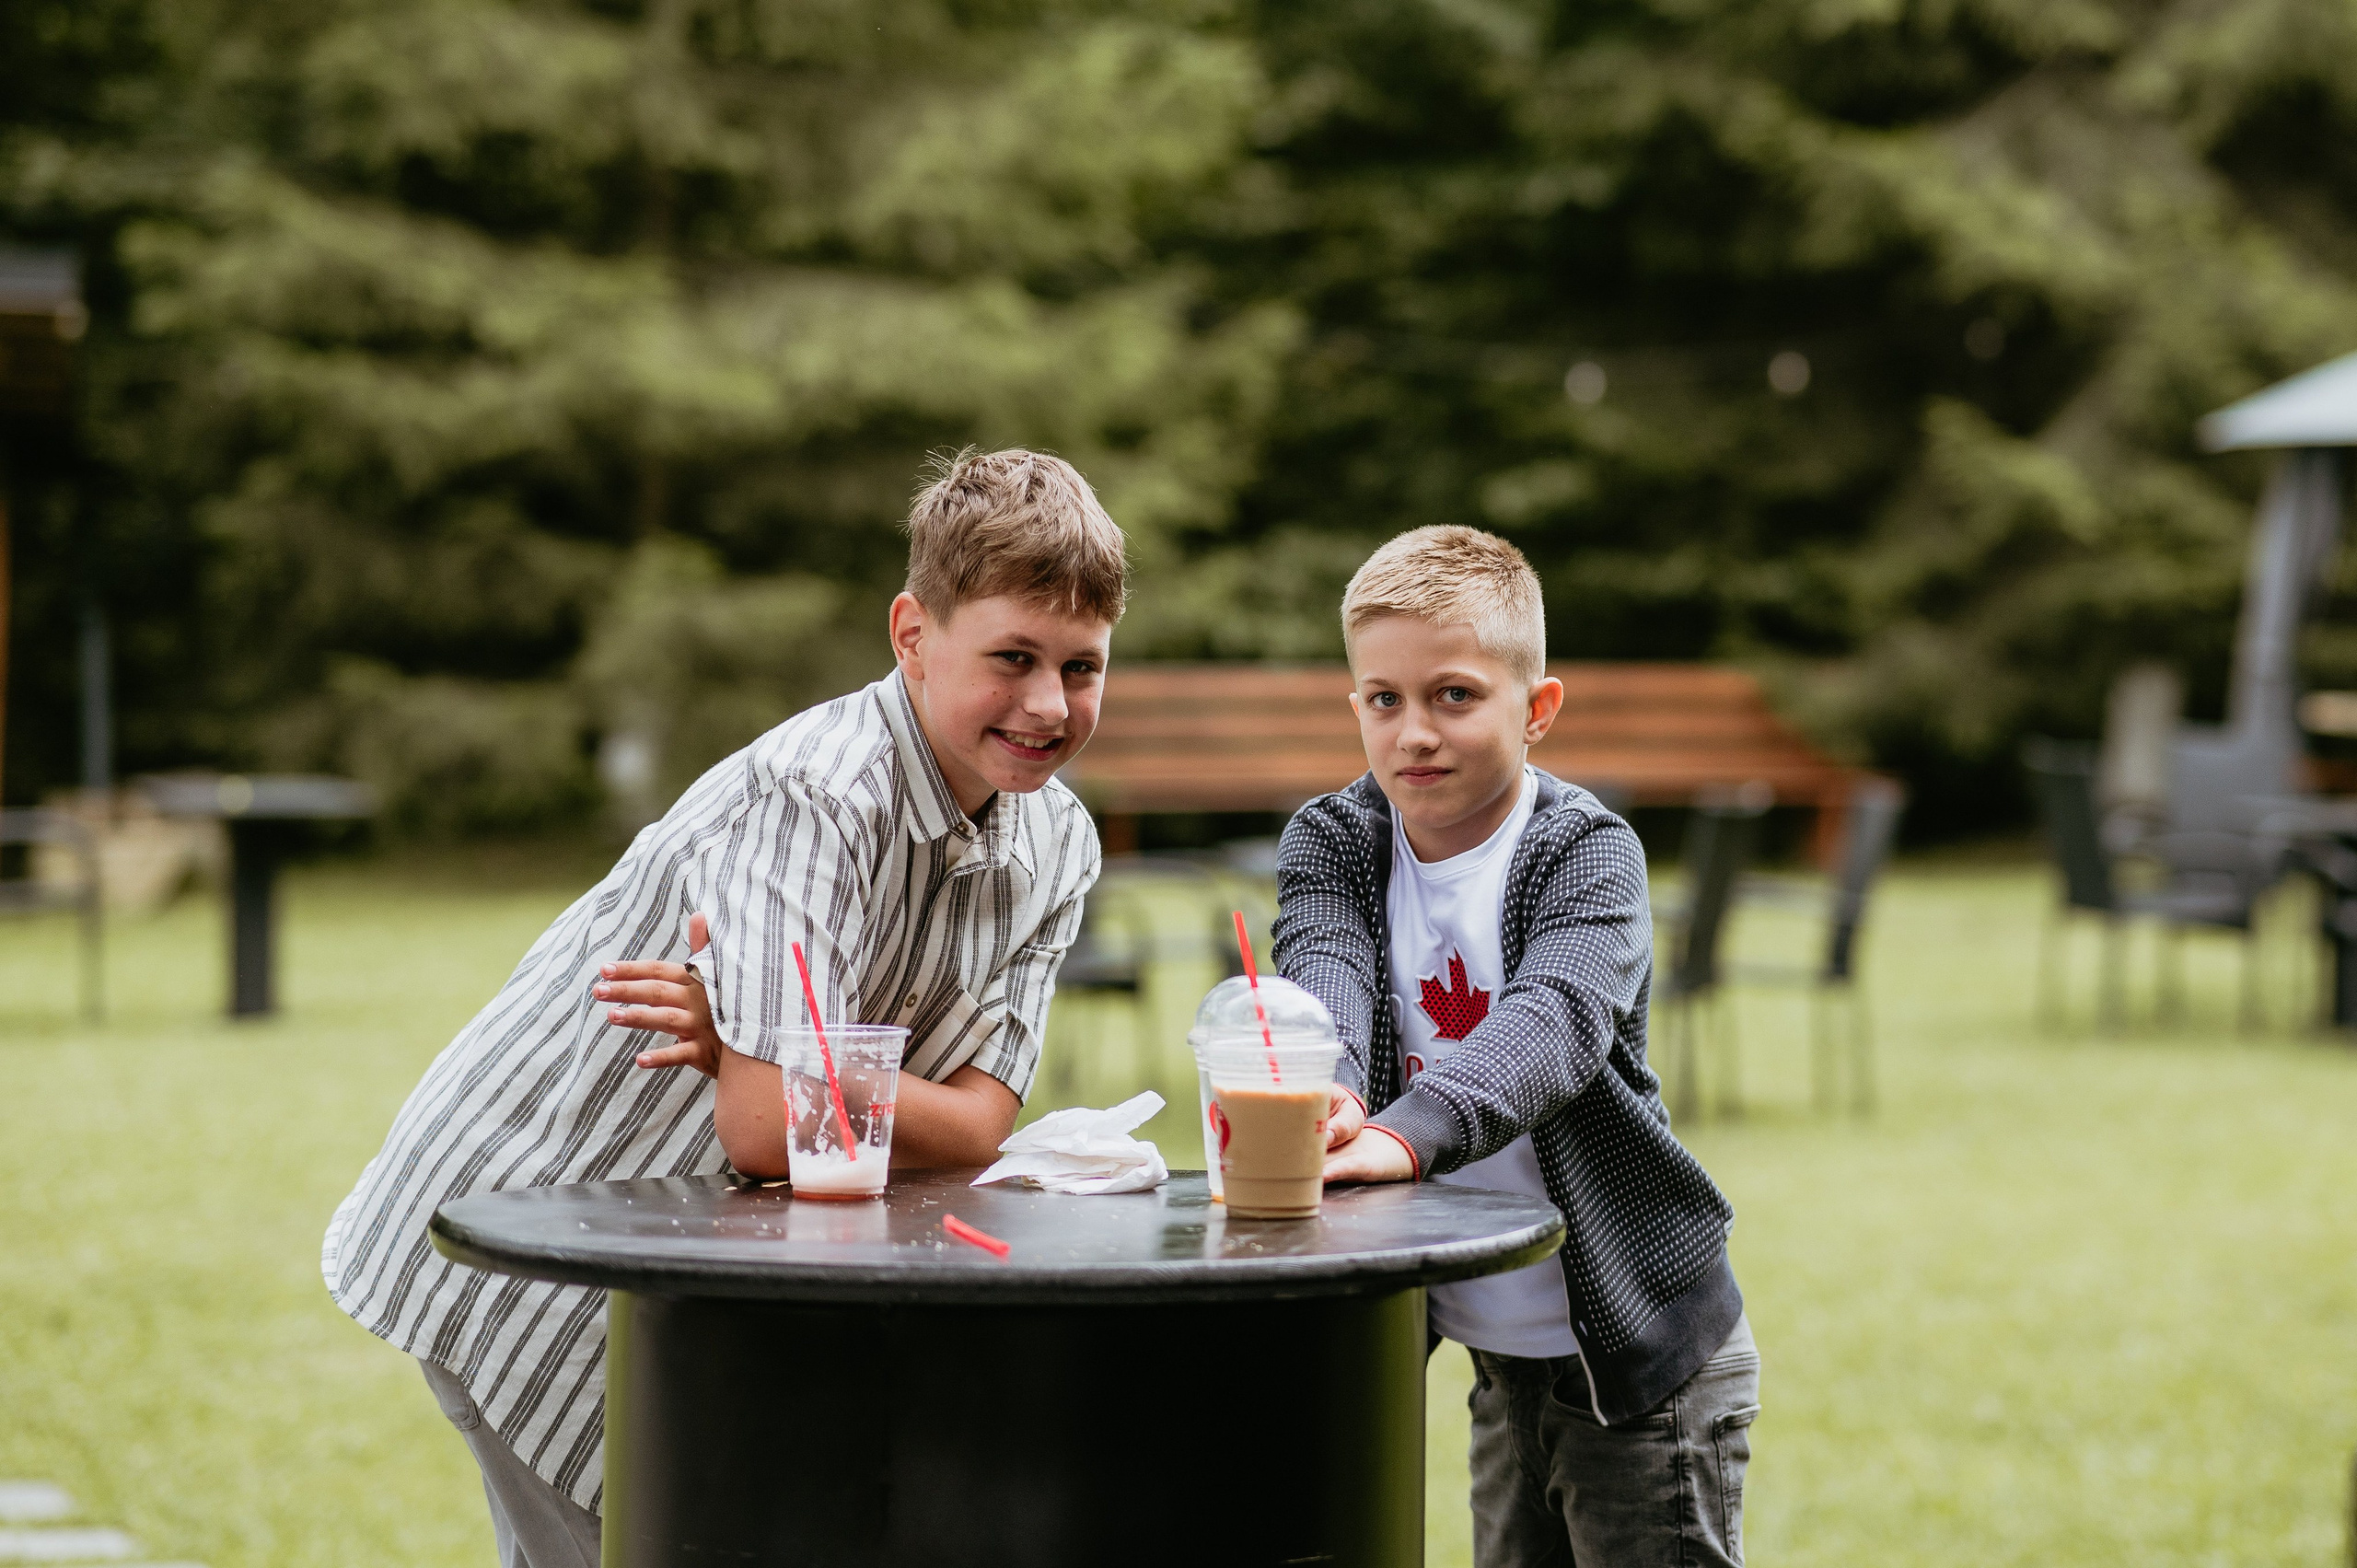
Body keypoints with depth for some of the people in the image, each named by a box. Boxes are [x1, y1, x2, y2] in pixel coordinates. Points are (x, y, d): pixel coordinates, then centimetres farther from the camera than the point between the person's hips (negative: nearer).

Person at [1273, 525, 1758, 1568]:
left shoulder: (1586, 852, -13)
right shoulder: (1332, 845, 0)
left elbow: (1559, 1016, -31)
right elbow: (1322, 976, -21)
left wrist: (1405, 1133, -49)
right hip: (1496, 1353, 5)